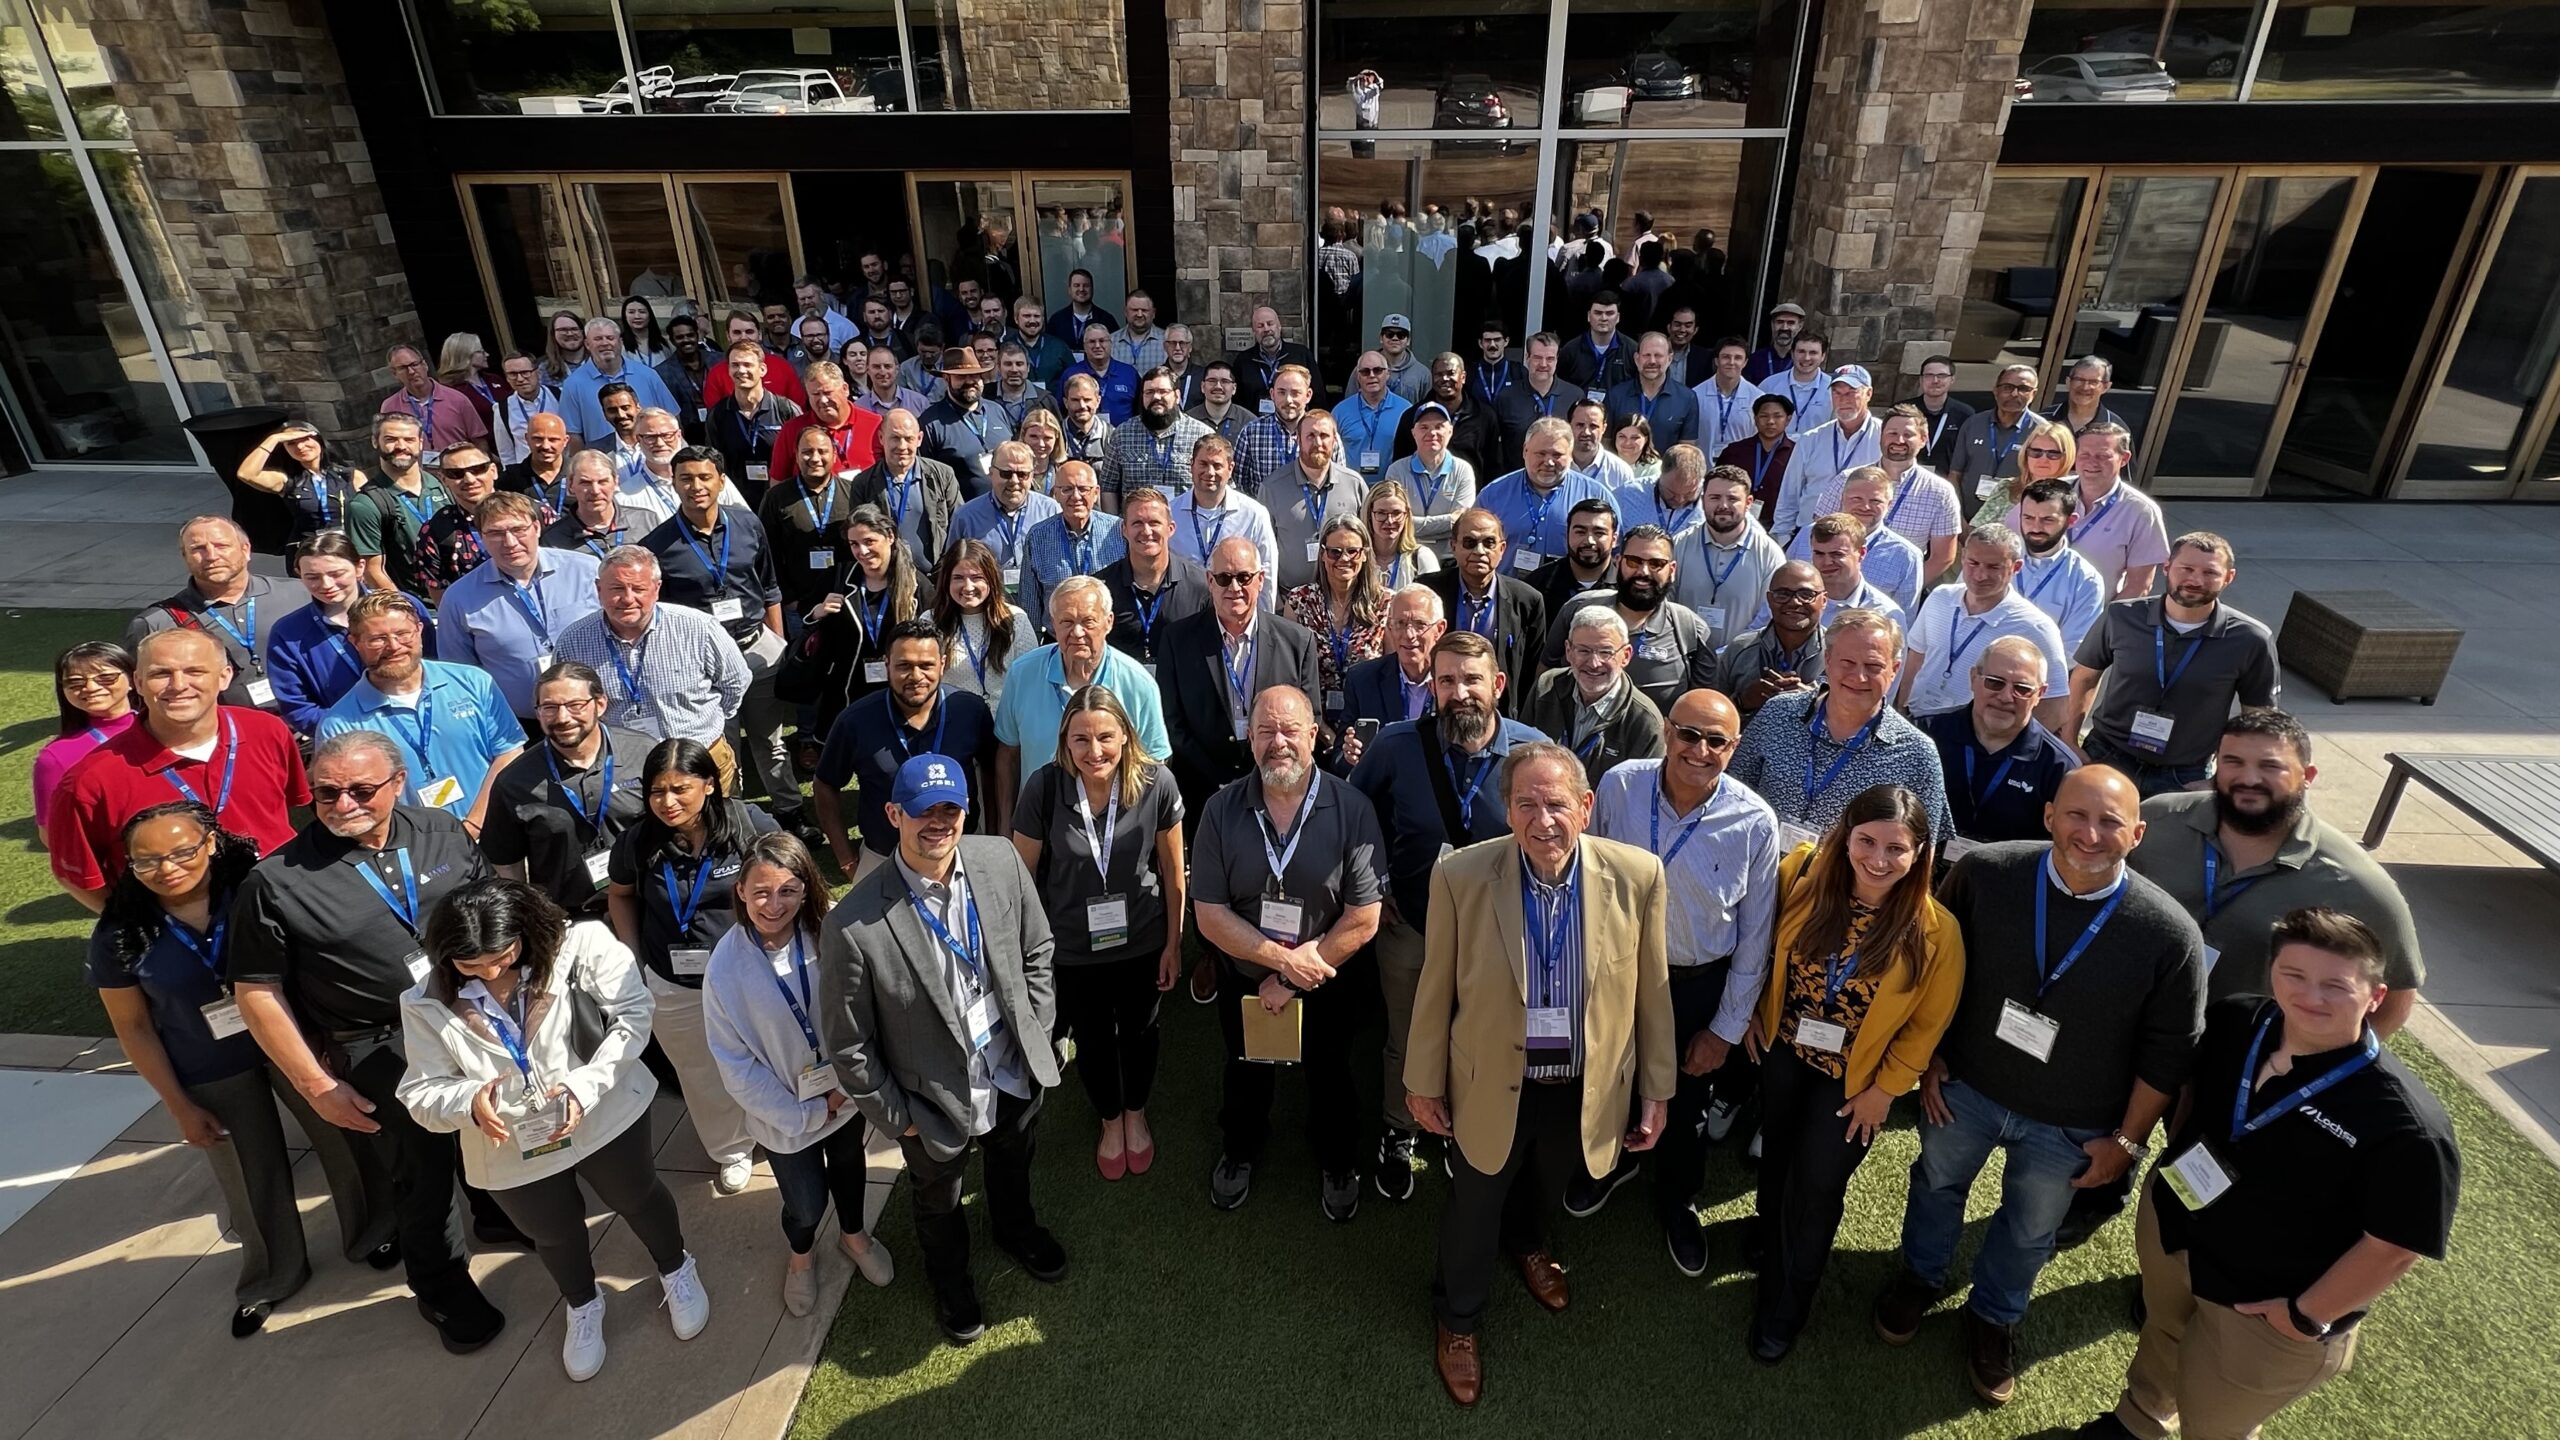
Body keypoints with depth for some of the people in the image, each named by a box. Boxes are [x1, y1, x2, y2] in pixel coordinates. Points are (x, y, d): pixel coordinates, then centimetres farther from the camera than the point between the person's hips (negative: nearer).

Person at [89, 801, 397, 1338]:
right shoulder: (119, 935, -13)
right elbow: (133, 1028, -3)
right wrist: (180, 1106, -2)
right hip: (212, 1077, 1)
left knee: (347, 1141, 14)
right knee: (251, 1182, 18)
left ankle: (372, 1235, 43)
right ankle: (269, 1280, 46)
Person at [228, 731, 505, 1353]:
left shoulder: (441, 831, -5)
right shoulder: (277, 881, -15)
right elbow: (257, 992, -10)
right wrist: (316, 1085, -11)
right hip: (378, 1053, -3)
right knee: (423, 1172, 11)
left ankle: (499, 1213, 53)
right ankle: (442, 1288, 36)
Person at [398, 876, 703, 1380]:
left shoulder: (575, 946, -27)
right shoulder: (426, 1004, -18)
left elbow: (632, 1013, -25)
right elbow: (422, 1092, -12)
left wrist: (587, 1084, -36)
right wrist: (470, 1102, -34)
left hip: (604, 1114, -2)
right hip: (512, 1149, 2)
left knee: (638, 1200, 22)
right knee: (556, 1236, 26)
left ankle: (676, 1272, 55)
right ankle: (582, 1307, 59)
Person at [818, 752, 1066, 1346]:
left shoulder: (1002, 861, -19)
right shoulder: (854, 926, -31)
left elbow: (1038, 951, -2)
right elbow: (846, 1042, -17)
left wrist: (1037, 1033, 0)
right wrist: (895, 1115, -9)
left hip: (1017, 1074, 3)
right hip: (936, 1099, -3)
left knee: (1013, 1167, 34)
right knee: (939, 1205, 28)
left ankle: (1015, 1229, 68)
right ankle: (950, 1278, 62)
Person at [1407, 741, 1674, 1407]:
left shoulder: (1638, 875, -19)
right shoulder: (1461, 876, -23)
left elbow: (1651, 992, -6)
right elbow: (1435, 989, -10)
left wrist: (1657, 1091, 2)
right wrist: (1424, 1082, -1)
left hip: (1588, 1088, 2)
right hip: (1493, 1085, -2)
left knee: (1549, 1186, 30)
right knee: (1476, 1204, 21)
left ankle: (1527, 1240, 66)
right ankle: (1458, 1317, 50)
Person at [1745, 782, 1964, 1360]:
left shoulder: (1935, 932, -26)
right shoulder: (1803, 875, -21)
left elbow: (1928, 1022, -12)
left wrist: (1885, 1089, -8)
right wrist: (1756, 1012, -1)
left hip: (1852, 1079, -2)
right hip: (1783, 1050, 2)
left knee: (1817, 1186, 13)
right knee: (1777, 1153, 25)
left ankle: (1783, 1307, 38)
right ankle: (1771, 1227, 58)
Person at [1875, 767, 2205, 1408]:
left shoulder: (2170, 935, -24)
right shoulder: (1984, 874, -22)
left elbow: (2168, 1052, -11)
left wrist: (2127, 1139, -4)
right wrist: (1927, 1055, -1)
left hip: (2069, 1128, 0)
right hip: (1964, 1088, 1)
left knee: (2029, 1233, 24)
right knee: (1936, 1184, 26)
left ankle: (1994, 1318, 52)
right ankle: (1919, 1276, 55)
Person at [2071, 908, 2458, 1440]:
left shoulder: (2406, 1126, -31)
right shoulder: (2233, 1021, -14)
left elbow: (2397, 1246, -23)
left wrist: (2307, 1317, -16)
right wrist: (2175, 1157, 3)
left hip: (2261, 1312, -5)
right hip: (2170, 1228, 5)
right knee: (2161, 1339, 34)